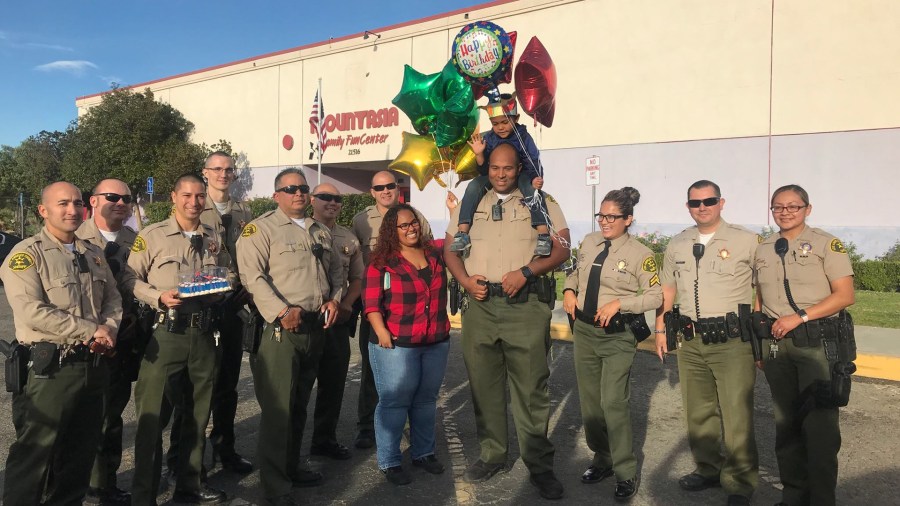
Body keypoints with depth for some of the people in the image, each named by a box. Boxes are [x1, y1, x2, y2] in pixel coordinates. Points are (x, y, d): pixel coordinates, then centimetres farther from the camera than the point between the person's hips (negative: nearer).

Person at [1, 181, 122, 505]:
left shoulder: (94, 254, 13)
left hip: (93, 365, 7)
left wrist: (108, 329, -6)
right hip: (50, 368, -7)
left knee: (81, 451, 17)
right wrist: (90, 330, -18)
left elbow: (113, 299, 15)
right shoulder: (27, 254, -9)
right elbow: (31, 311, -20)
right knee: (35, 453, 2)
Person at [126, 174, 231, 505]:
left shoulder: (214, 238, 12)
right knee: (153, 416, -2)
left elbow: (229, 274, 18)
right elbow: (130, 279, -5)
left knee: (197, 413, 15)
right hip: (165, 332, -5)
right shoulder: (152, 236, -2)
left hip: (204, 332, 5)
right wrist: (159, 298, -19)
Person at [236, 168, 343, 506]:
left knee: (300, 404, 18)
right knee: (278, 408, -4)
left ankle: (291, 467, 33)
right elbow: (252, 275, -16)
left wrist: (334, 298, 4)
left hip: (315, 327, 7)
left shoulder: (320, 231, 17)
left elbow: (335, 269, 23)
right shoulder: (261, 228, -5)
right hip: (281, 328, -7)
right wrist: (282, 311, -24)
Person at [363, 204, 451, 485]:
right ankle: (389, 461, 14)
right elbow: (371, 303, -9)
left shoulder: (436, 253, 8)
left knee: (426, 400, 16)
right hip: (396, 345, -5)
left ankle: (423, 452, 31)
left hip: (437, 343, 5)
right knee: (394, 402, 1)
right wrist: (381, 332, -21)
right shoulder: (382, 262, -5)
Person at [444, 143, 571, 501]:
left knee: (531, 388, -2)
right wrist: (465, 280, -4)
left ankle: (540, 466, 10)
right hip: (481, 303, 4)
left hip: (526, 304, -3)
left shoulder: (541, 203, 5)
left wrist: (526, 272, -15)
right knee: (483, 385, 10)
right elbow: (450, 248, 14)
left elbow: (561, 249, -1)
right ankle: (492, 455, 26)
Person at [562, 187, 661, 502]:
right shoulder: (589, 242, 5)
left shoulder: (639, 253, -10)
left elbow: (655, 296, -8)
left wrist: (618, 303, -18)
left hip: (617, 334, -6)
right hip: (584, 329, 6)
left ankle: (626, 473, 8)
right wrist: (569, 290, 0)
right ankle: (602, 459, 32)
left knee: (613, 403, -9)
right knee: (589, 401, 14)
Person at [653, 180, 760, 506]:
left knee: (736, 414, -3)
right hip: (691, 341, 5)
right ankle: (707, 469, 31)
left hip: (732, 341, -5)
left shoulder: (747, 241, -3)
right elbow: (667, 289, 18)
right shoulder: (677, 245, 11)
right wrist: (660, 329, 14)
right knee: (698, 412, 15)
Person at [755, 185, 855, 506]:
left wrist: (800, 317, -16)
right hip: (777, 344, 5)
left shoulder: (826, 244, -1)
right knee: (786, 422, 11)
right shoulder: (763, 250, 12)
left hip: (818, 345, -4)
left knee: (819, 425, -4)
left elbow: (845, 295, -8)